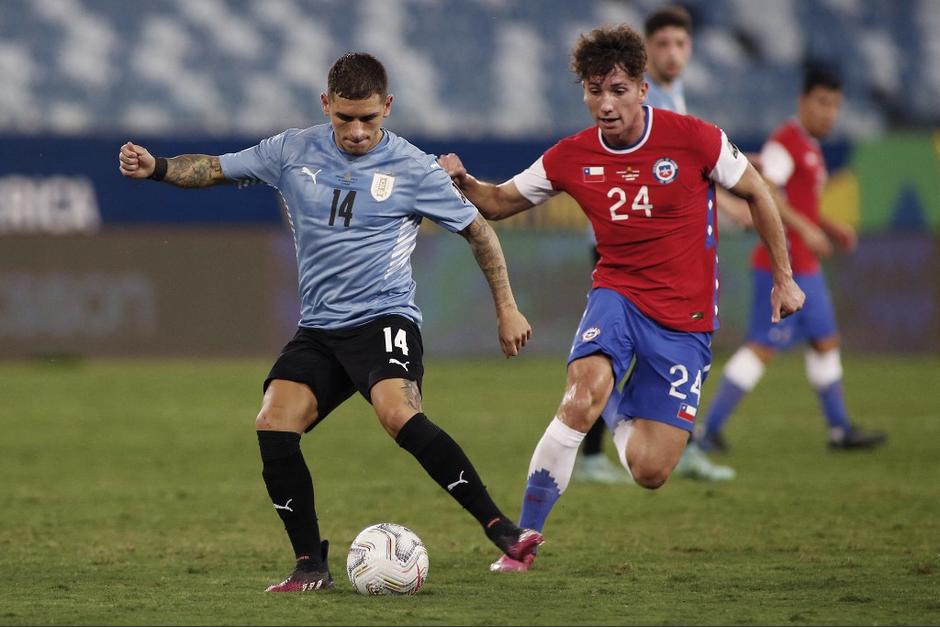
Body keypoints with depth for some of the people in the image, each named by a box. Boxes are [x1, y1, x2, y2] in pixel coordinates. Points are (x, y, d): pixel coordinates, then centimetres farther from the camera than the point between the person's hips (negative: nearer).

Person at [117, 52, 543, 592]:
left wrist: (507, 309, 5)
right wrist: (155, 168, -5)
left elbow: (478, 230, 7)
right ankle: (312, 566, -3)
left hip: (384, 319, -4)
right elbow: (214, 169, 14)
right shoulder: (293, 152, 6)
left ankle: (500, 529, -27)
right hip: (319, 328, 5)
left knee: (399, 414, -31)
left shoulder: (413, 168, -3)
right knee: (274, 427, -15)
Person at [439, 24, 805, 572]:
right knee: (582, 394, -33)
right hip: (619, 294, 1)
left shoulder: (694, 139, -12)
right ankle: (523, 542, -21)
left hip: (685, 317, -1)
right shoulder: (573, 158, -4)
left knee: (649, 472, -8)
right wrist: (462, 182, -12)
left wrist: (784, 278, 8)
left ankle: (618, 409, 30)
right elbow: (499, 203, 10)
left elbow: (757, 194, 4)